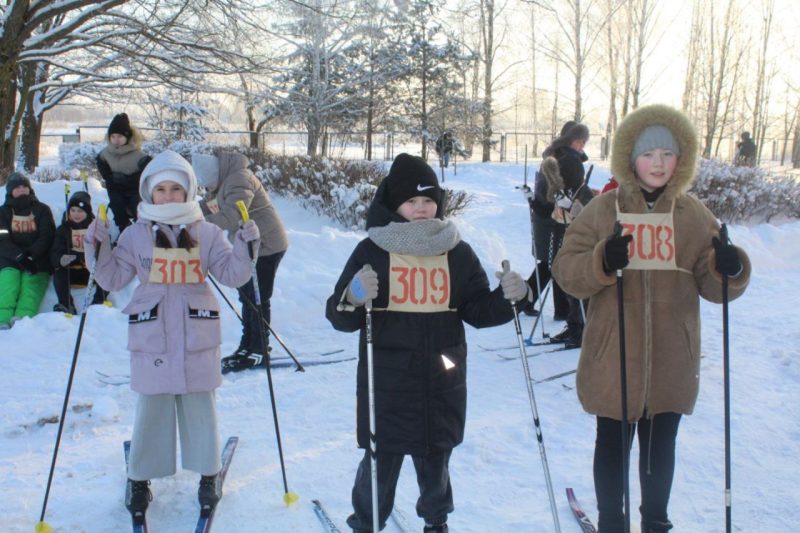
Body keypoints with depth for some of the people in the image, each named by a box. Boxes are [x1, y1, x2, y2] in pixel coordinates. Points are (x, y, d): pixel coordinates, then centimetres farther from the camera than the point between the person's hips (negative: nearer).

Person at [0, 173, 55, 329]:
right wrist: (20, 256, -16)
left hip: (37, 259, -1)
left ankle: (22, 318, -47)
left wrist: (30, 255, -13)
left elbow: (47, 236, 3)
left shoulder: (42, 210, 16)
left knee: (31, 282, -28)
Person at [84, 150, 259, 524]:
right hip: (152, 338, 0)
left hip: (198, 337, 0)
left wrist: (246, 244, -12)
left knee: (200, 406, 9)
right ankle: (140, 479, 22)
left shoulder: (206, 233, 3)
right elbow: (113, 279, 3)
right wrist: (98, 249, -11)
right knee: (152, 408, 6)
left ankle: (208, 475, 24)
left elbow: (232, 274, 2)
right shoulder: (136, 234, 3)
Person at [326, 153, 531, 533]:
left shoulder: (457, 252, 6)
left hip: (441, 383, 3)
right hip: (387, 382, -2)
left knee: (436, 459, 16)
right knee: (381, 459, 4)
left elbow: (477, 311, 9)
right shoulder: (373, 250, -3)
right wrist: (353, 299, -25)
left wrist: (506, 298, -9)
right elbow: (340, 317, -3)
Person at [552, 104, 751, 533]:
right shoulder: (602, 210, -2)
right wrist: (602, 262, -26)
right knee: (613, 445, 11)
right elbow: (566, 270, -6)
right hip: (613, 358, -2)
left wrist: (730, 268, -21)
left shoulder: (694, 215, 3)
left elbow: (712, 285, 2)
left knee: (660, 445, 17)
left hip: (671, 362, 2)